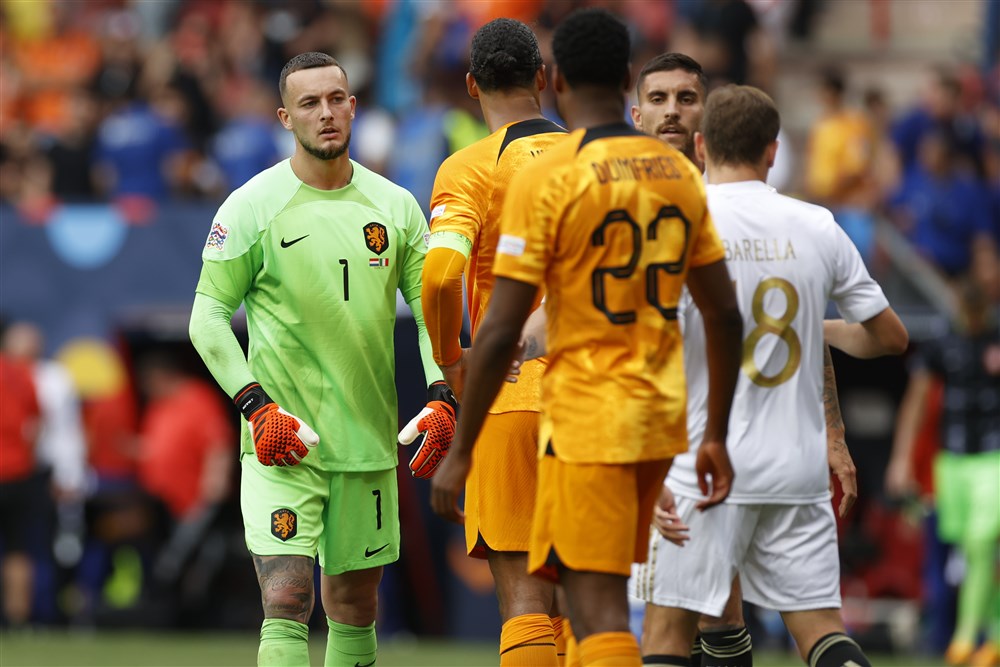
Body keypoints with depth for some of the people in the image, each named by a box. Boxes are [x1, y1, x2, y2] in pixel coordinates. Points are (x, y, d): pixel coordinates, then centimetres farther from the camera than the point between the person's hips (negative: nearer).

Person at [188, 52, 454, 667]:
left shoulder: (395, 206, 6)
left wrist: (442, 397, -4)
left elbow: (432, 308, 11)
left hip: (369, 444, 4)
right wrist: (257, 407, -13)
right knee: (287, 601, -15)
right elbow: (209, 316, -2)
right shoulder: (253, 206, -4)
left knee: (355, 605, 12)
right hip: (281, 443, -4)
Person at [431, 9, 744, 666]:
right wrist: (717, 436, 19)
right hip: (663, 416, 6)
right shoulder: (679, 172, 7)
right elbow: (725, 315, 10)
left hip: (587, 418, -6)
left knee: (600, 612, -9)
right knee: (601, 597, 20)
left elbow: (501, 331, -14)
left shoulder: (547, 177, -11)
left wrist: (459, 452, -7)